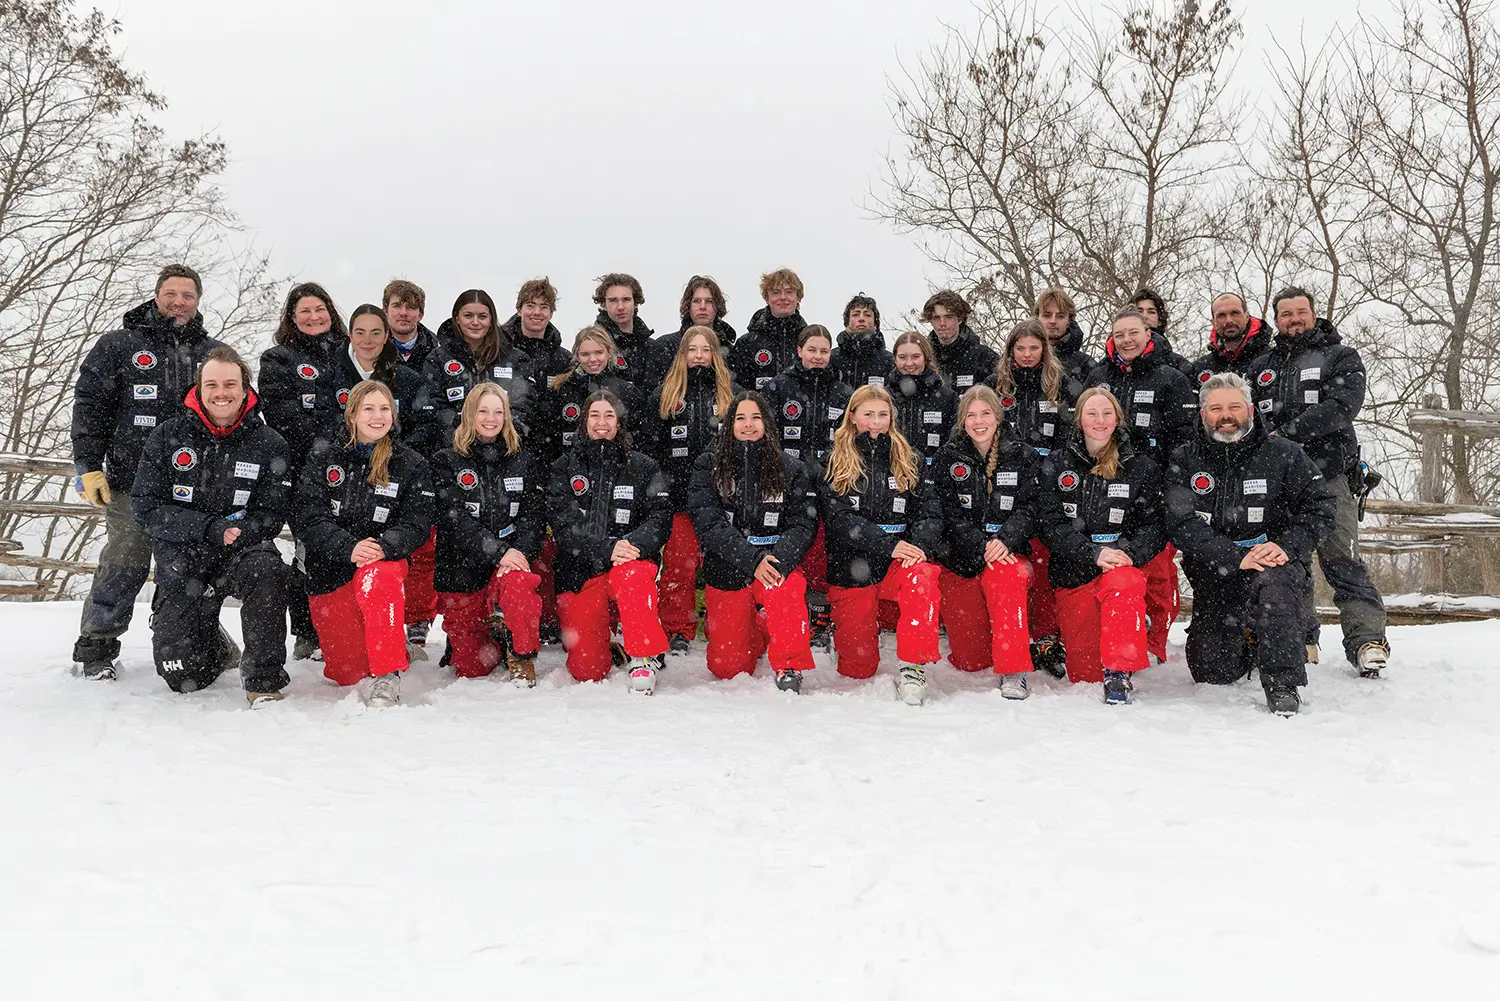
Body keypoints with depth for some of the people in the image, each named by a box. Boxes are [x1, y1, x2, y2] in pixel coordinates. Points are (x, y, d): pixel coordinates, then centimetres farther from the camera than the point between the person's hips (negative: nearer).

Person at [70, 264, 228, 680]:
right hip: (133, 482, -2)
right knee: (124, 565, -4)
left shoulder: (215, 353, 14)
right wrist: (88, 467, -4)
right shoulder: (119, 345, 7)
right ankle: (96, 646, 10)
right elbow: (90, 407, 4)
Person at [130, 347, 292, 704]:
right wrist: (209, 529, -19)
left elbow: (272, 515, -5)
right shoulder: (166, 438, 0)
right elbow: (147, 508, -6)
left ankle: (264, 680, -24)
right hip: (181, 560, 1)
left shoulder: (268, 444, -2)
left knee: (267, 570, -38)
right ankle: (216, 651, 37)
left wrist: (237, 533, -25)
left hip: (241, 553, -1)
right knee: (183, 677, -1)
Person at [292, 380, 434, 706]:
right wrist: (349, 548, -23)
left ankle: (388, 675, -29)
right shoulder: (324, 458, 2)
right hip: (328, 572, 1)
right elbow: (307, 518, -7)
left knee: (375, 579, -39)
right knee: (347, 673, 3)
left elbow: (416, 524, -5)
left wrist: (383, 547, -26)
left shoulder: (411, 465, 2)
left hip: (385, 561, -1)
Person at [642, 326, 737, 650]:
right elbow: (649, 444, 7)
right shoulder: (665, 393, 8)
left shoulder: (730, 393, 9)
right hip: (678, 494, 0)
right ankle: (678, 630, 11)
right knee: (678, 563, 2)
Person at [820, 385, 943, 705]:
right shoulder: (835, 461, 2)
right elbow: (838, 517, -11)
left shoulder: (907, 459, 10)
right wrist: (888, 545, -22)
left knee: (922, 576, -36)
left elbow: (929, 510, 2)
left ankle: (913, 667, -24)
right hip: (851, 567, -1)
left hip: (898, 563, 1)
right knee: (858, 668, 1)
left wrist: (919, 545, -20)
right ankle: (853, 630, 37)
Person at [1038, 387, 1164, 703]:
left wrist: (1127, 553, -18)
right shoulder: (1056, 464, 5)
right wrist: (1093, 553, -18)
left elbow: (1153, 524, 1)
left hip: (1123, 565, 0)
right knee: (1084, 673, -4)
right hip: (1072, 571, 1)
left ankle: (1120, 672, -27)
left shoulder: (1142, 467, 6)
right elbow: (1052, 523, -4)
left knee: (1122, 584, -39)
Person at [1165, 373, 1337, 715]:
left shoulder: (1282, 454, -1)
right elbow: (1181, 524, -14)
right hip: (1215, 575, 2)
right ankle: (1248, 644, 38)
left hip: (1274, 563, -2)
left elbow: (1321, 507, -5)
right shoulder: (1183, 462, -1)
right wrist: (1236, 556, -25)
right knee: (1212, 673, 3)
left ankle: (1283, 682, -25)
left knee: (1273, 581, -38)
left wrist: (1286, 546, -23)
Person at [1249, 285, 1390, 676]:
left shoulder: (1341, 357, 9)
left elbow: (1342, 405, -9)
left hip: (1328, 473, -4)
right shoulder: (1262, 366, 20)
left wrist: (1286, 432, -16)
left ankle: (1367, 639, -10)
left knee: (1341, 560, -11)